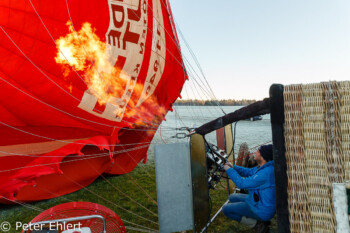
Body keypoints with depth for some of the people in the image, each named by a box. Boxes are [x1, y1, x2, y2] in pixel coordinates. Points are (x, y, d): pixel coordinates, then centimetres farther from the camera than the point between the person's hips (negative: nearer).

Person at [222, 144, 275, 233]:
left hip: (262, 210, -9)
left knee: (226, 209, -8)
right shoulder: (264, 166, -1)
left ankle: (257, 224, -3)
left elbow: (242, 183, -27)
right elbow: (249, 172, 15)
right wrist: (233, 167, 2)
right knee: (232, 198, 20)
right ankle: (260, 219, 14)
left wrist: (229, 170, -15)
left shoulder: (266, 172, -32)